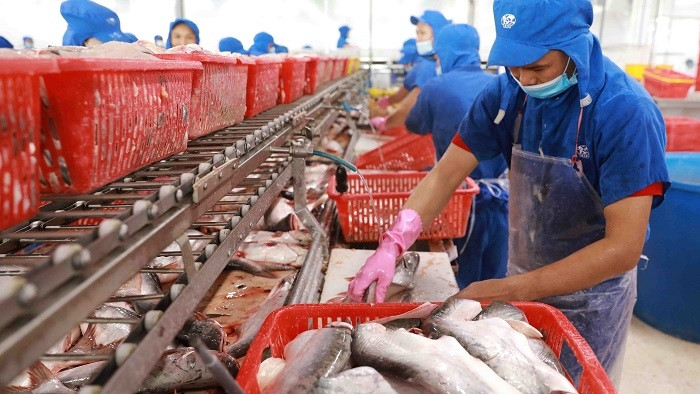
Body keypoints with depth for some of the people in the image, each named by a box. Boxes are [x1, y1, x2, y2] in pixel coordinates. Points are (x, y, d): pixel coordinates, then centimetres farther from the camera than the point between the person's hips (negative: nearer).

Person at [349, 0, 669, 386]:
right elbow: (446, 173, -11)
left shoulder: (627, 112, -26)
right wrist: (392, 244, -26)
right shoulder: (507, 92, -12)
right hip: (523, 280, 5)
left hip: (590, 294, -4)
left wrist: (504, 292, -30)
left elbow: (623, 248, -28)